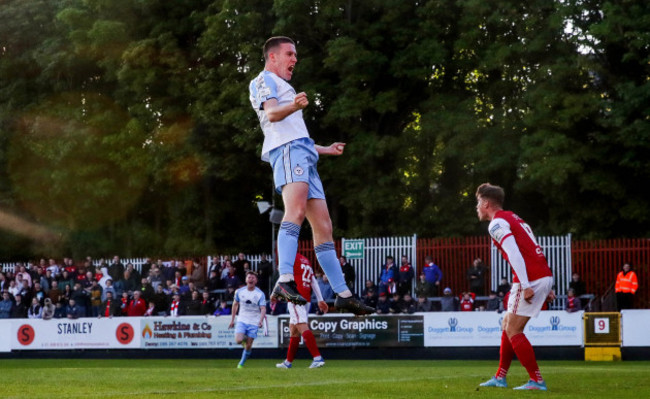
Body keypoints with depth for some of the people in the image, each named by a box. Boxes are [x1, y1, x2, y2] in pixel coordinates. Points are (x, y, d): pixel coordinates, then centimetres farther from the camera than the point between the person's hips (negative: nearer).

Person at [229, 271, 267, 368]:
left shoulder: (260, 294, -7)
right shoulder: (239, 292, 0)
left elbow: (263, 309, -14)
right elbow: (235, 304, 14)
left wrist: (261, 320, -32)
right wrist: (232, 319, 14)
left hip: (253, 323, -1)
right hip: (242, 320, 1)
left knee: (248, 346, -1)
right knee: (238, 340, -20)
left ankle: (241, 364, 18)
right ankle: (244, 339, 17)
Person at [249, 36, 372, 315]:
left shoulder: (282, 86, 36)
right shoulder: (264, 80, 7)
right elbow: (272, 113, -14)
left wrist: (325, 149, 51)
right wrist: (293, 106, -35)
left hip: (303, 154, 10)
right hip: (287, 149, -10)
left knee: (323, 227, 6)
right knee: (296, 210, -31)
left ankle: (343, 294, 6)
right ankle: (285, 281, -48)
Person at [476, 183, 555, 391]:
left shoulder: (497, 224, -6)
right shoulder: (512, 218, 23)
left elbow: (515, 254, -19)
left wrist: (526, 286, -24)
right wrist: (546, 288, 20)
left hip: (531, 279, -9)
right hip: (545, 276, 9)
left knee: (513, 331, -4)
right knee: (508, 324, 18)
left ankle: (537, 381, -7)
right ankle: (500, 377, 23)